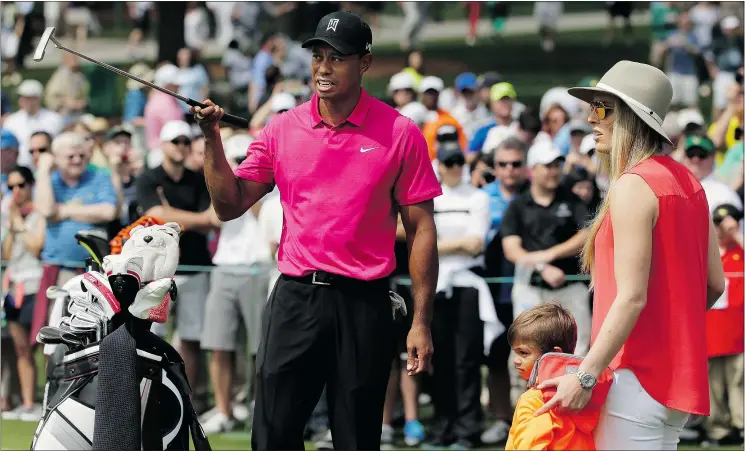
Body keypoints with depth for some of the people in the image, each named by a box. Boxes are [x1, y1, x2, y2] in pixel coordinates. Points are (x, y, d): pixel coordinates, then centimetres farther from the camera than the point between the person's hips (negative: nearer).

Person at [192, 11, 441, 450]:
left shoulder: (400, 133, -2)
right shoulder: (283, 128, 5)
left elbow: (421, 229, -1)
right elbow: (230, 205, 7)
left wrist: (421, 322, -5)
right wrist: (213, 138, -7)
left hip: (364, 304, -2)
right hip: (295, 298, 2)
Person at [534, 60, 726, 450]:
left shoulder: (633, 186, -15)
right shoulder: (686, 181, 11)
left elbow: (631, 297, -20)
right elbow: (715, 283, 14)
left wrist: (585, 377, -20)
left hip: (639, 377, -9)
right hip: (678, 376, 9)